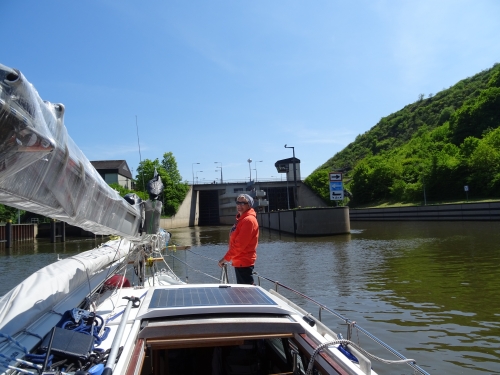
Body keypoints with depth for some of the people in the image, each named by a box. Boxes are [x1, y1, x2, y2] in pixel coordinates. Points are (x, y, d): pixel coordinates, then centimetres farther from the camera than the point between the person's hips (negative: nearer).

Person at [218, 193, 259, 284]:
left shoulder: (249, 220, -17)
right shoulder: (241, 219, 14)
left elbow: (239, 244, -23)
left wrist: (226, 258, -19)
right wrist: (228, 257, 16)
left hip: (244, 261, -10)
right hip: (240, 261, 10)